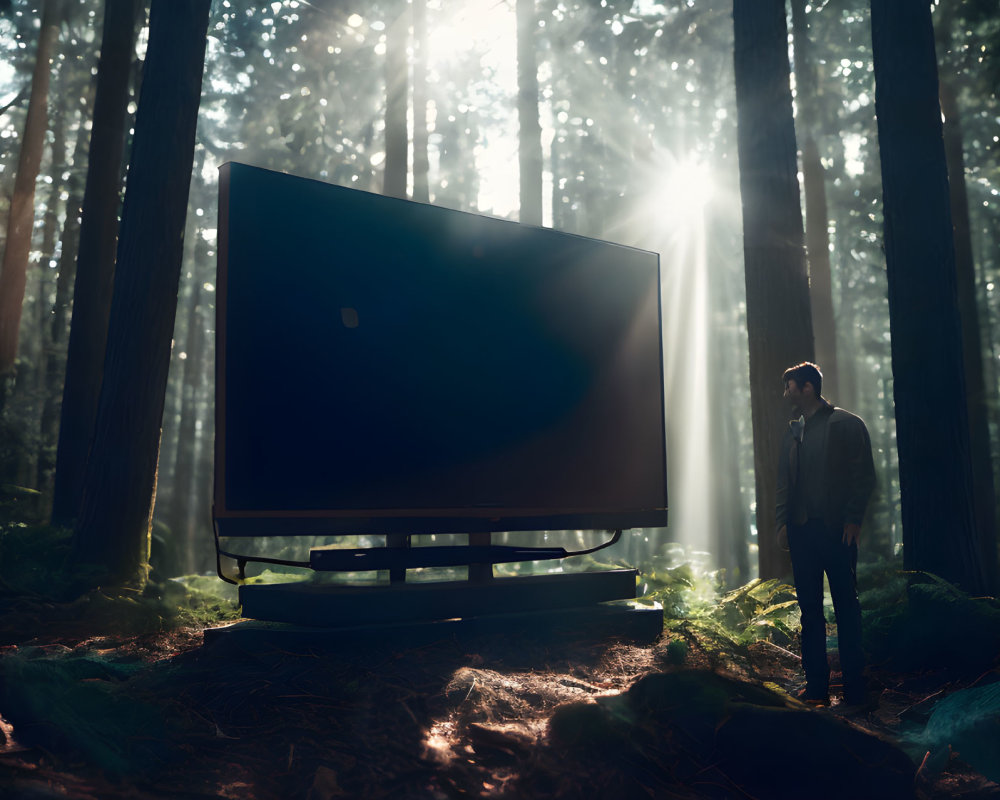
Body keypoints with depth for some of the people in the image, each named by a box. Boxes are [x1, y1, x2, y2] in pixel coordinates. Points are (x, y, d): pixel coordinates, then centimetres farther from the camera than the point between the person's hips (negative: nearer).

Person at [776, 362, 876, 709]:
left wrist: (853, 519, -11)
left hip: (836, 530, -5)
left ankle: (855, 688, 8)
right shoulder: (792, 433, 16)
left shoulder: (846, 424, 0)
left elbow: (864, 476, -3)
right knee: (810, 610, 6)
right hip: (801, 531, 5)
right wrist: (783, 522, 6)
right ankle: (816, 686, 12)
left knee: (846, 608, 1)